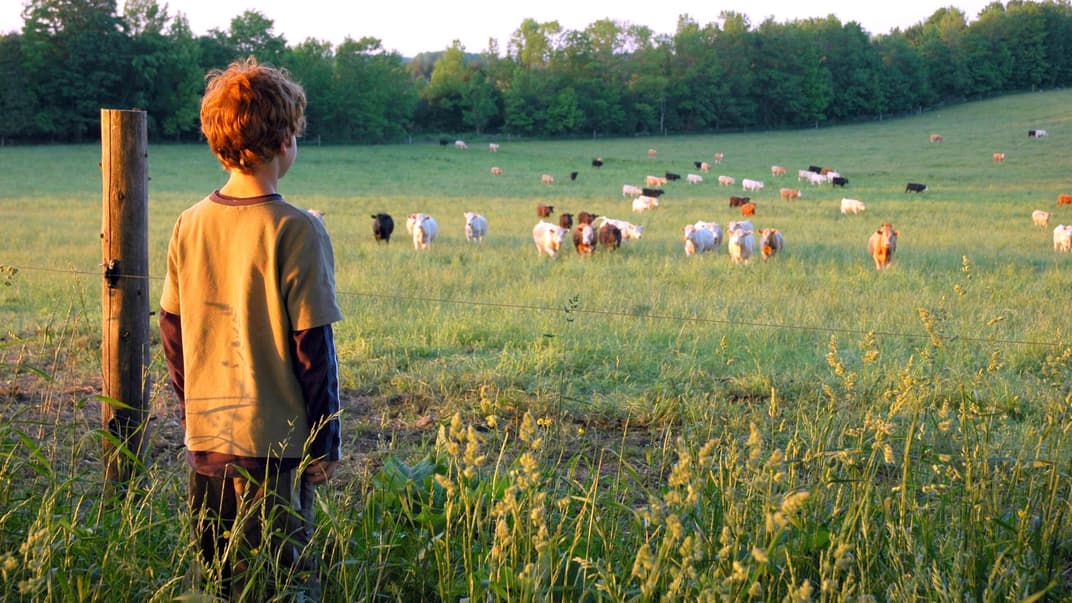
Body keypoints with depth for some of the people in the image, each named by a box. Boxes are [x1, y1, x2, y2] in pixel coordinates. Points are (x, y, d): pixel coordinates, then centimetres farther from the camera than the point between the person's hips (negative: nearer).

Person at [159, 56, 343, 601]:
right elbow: (313, 348, -12)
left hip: (206, 440, 5)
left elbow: (173, 335, 9)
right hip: (274, 445, -5)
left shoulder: (189, 225, 2)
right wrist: (325, 444, -3)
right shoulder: (296, 231, -14)